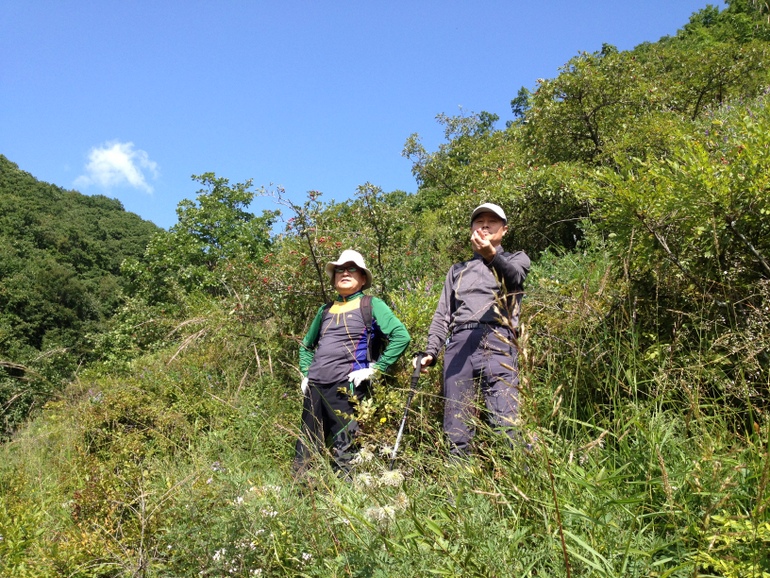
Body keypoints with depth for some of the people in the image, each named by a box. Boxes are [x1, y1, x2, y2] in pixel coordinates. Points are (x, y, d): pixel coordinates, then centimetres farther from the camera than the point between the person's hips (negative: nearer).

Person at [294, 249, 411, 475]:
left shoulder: (371, 305, 4)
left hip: (346, 387, -5)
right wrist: (306, 373, 17)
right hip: (315, 387, 6)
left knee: (344, 452, -3)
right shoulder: (326, 310, 20)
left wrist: (374, 369, -11)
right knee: (305, 451, 8)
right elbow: (306, 345, 32)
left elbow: (401, 336, -9)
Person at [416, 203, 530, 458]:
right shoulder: (458, 270, 29)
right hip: (458, 344, 4)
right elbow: (442, 314, 25)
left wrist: (491, 256, -30)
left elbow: (514, 276, -7)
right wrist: (430, 352, 9)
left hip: (497, 342, -3)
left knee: (507, 423, -17)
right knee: (456, 430, -3)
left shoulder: (516, 259, 18)